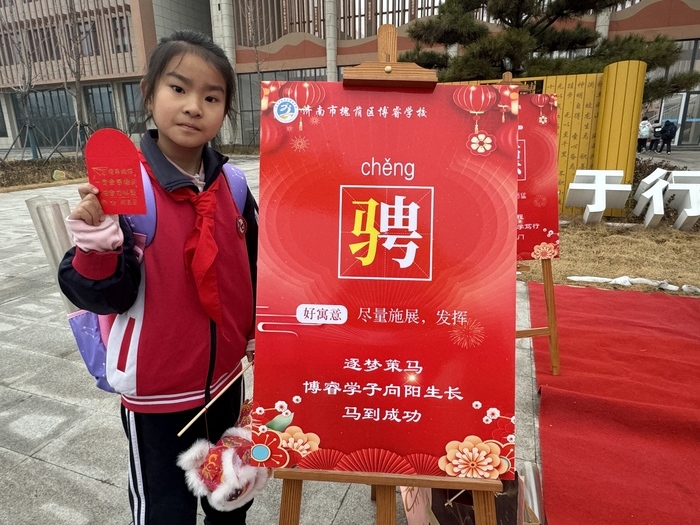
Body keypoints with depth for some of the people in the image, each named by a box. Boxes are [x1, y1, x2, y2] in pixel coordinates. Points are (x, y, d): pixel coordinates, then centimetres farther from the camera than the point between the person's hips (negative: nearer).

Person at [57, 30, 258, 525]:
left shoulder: (233, 185, -4)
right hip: (157, 388, -4)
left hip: (225, 376, 4)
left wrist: (258, 335, 9)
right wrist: (97, 245, -34)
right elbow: (105, 296, -16)